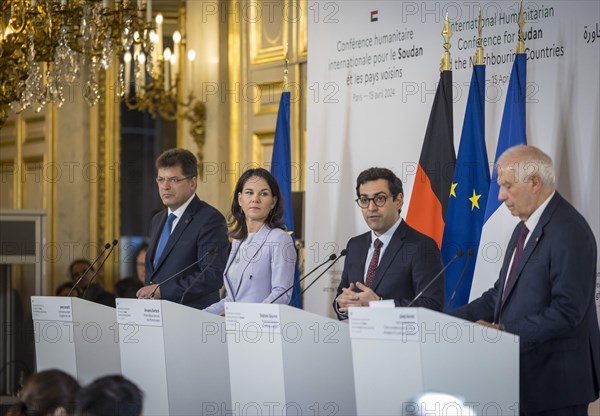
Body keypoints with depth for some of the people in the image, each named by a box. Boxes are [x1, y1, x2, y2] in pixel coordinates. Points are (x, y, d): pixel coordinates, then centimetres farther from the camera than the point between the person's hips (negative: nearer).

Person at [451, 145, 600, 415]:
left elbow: (567, 311, -22)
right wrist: (453, 320, 2)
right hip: (524, 376, 9)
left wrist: (504, 331, -20)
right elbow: (501, 294, 15)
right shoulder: (525, 229, 16)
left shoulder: (568, 231, -16)